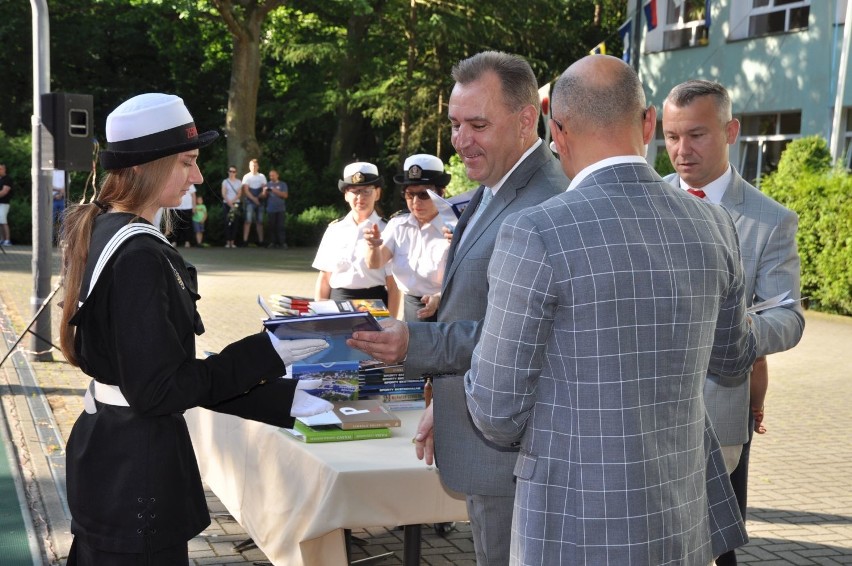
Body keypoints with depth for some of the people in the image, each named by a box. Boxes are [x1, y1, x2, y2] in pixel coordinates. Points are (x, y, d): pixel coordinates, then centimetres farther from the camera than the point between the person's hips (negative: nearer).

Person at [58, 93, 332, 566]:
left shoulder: (104, 232, 8)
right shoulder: (138, 255, -22)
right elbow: (157, 389, -22)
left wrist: (283, 399, 6)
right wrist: (265, 354, -16)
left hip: (108, 454, 10)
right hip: (135, 470, -9)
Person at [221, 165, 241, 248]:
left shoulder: (239, 182, 9)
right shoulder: (225, 182, 5)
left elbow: (239, 194, 1)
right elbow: (223, 194, -3)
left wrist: (232, 201, -13)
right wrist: (229, 203, -14)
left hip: (236, 204, 1)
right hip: (226, 204, -1)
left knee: (235, 223, -3)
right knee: (227, 223, -6)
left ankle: (233, 242, -1)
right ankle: (227, 242, -5)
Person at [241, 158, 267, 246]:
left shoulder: (262, 176, 13)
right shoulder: (246, 177, 3)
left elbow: (265, 189, 8)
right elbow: (246, 190, -4)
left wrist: (260, 196, -12)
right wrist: (254, 199, -12)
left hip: (260, 202, 4)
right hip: (250, 201, -4)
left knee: (260, 221, 5)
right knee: (248, 220, -12)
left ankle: (260, 241, 7)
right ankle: (245, 240, -17)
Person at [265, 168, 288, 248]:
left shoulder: (282, 184, 7)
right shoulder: (268, 184, 13)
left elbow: (285, 195, -4)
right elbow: (264, 196, 9)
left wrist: (276, 191, -13)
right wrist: (265, 192, -12)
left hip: (280, 209, -2)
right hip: (270, 209, 2)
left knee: (280, 226, -7)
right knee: (272, 227, 0)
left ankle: (282, 242, -8)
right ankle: (273, 242, 4)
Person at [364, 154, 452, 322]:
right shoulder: (397, 224, 2)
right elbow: (375, 263, -6)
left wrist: (439, 298, -35)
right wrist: (374, 247, -28)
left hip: (441, 315, -5)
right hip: (408, 310, 5)